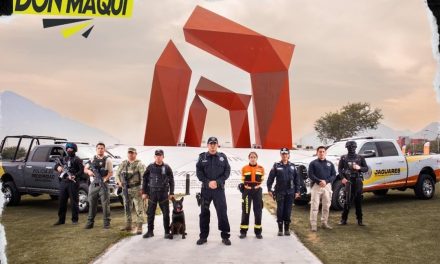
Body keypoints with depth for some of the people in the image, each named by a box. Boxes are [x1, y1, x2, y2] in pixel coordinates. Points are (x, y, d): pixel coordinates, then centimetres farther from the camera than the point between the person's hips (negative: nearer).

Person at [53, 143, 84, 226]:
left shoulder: (77, 160, -1)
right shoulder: (64, 159, 18)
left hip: (73, 183, -6)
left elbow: (82, 170, -10)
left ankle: (74, 219, 9)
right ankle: (61, 219, 15)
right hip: (63, 182, 6)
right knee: (62, 202, 7)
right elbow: (56, 165, 22)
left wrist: (74, 176, -24)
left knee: (74, 202, -1)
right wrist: (58, 167, -2)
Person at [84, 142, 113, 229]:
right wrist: (88, 171, -6)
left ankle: (106, 222, 4)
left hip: (103, 185, -3)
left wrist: (104, 179, -17)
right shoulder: (92, 159, 13)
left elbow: (110, 173, -2)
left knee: (105, 204, -3)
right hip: (93, 185, 3)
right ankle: (90, 222, 15)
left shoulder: (107, 160, 1)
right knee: (92, 203, 7)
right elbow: (85, 169, 17)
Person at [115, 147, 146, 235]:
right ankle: (128, 225, 28)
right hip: (125, 189, 6)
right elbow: (117, 174, 19)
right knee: (127, 208, 15)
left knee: (139, 209, -6)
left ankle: (139, 227, -4)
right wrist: (119, 182, 0)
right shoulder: (123, 164, 12)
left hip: (136, 189, -6)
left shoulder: (139, 164, -7)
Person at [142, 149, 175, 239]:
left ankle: (167, 232, 11)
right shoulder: (150, 167, 3)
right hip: (152, 193, 1)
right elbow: (145, 180, 7)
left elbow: (171, 181, 4)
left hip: (163, 193, -1)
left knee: (166, 213, 2)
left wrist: (171, 193, 0)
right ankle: (150, 231, 18)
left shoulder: (167, 167, 1)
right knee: (150, 213, 6)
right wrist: (144, 192, 3)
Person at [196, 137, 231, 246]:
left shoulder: (222, 157, 5)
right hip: (205, 189, 1)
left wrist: (217, 182, -12)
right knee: (204, 212, 7)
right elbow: (199, 172, -1)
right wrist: (208, 182, -13)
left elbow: (227, 171, 0)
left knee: (222, 212, -2)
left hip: (219, 189, -1)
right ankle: (203, 236, 17)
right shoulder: (202, 157, 4)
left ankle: (225, 236, 8)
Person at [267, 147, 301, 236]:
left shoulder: (292, 166, 7)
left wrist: (297, 191, 4)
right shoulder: (276, 166, 1)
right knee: (280, 211, 2)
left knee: (288, 211, 5)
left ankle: (287, 229, 16)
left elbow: (297, 179, 8)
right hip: (280, 192, -1)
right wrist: (269, 189, -6)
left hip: (290, 192, 2)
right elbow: (270, 178, -1)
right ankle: (280, 229, 11)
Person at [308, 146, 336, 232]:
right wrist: (319, 181, -17)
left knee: (326, 206, 9)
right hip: (316, 186, -3)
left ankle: (324, 223, 20)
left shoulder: (330, 164, 13)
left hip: (327, 186, 4)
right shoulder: (313, 163, 4)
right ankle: (313, 224, -2)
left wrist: (326, 181, -10)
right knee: (314, 206, -5)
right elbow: (310, 175, -4)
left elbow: (333, 175, 7)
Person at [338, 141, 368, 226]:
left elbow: (366, 168, 9)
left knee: (358, 201, 5)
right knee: (348, 201, -2)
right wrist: (343, 178, -11)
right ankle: (343, 219, 6)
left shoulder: (360, 158, 8)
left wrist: (359, 168, -12)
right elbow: (340, 169, 3)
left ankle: (359, 220, 12)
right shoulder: (343, 158, 6)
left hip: (358, 181, 1)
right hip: (348, 181, -1)